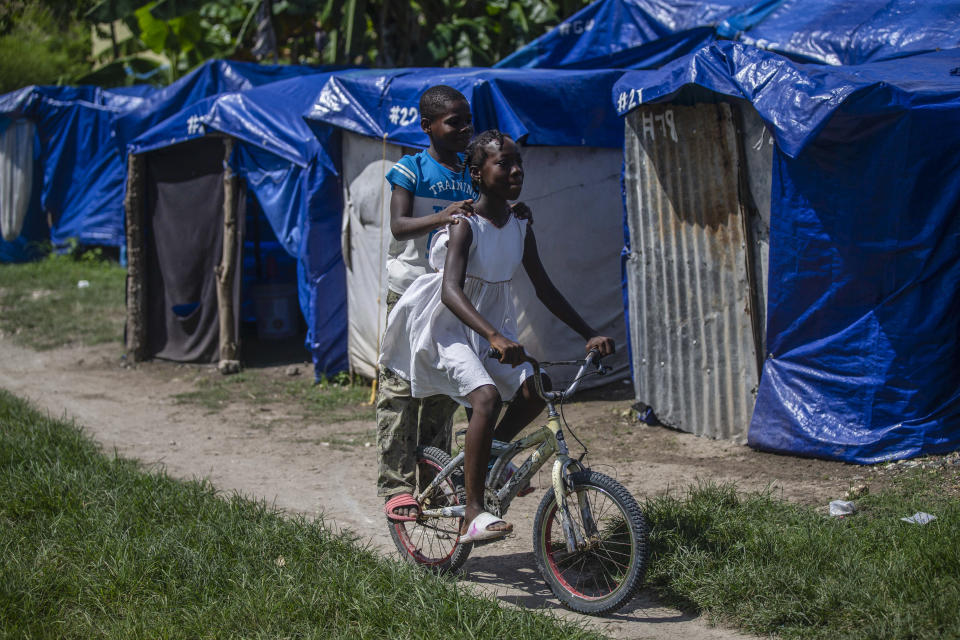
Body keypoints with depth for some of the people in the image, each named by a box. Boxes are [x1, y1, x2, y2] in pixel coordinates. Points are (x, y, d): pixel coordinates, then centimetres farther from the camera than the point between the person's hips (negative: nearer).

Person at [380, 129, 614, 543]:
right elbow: (451, 292, -34)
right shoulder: (465, 226, -21)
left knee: (532, 391, -12)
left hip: (493, 325, 7)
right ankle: (473, 515, -27)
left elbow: (544, 289, 6)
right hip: (450, 326, -7)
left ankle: (489, 455, 19)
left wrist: (589, 334, -1)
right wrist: (495, 337, -48)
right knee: (487, 397, -28)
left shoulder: (521, 228, -1)